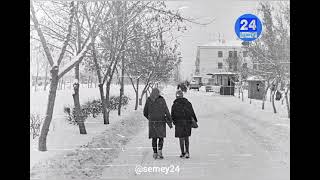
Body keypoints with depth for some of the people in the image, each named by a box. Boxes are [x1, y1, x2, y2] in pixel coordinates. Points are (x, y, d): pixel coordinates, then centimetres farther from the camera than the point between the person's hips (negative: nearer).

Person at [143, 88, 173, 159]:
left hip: (152, 122, 2)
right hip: (161, 121, -2)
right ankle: (159, 151, -7)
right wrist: (170, 121, -2)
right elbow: (166, 111, -6)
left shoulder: (148, 100, 3)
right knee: (161, 137, 8)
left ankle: (155, 153, 8)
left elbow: (145, 113, 7)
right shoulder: (162, 100, -3)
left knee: (154, 138, 10)